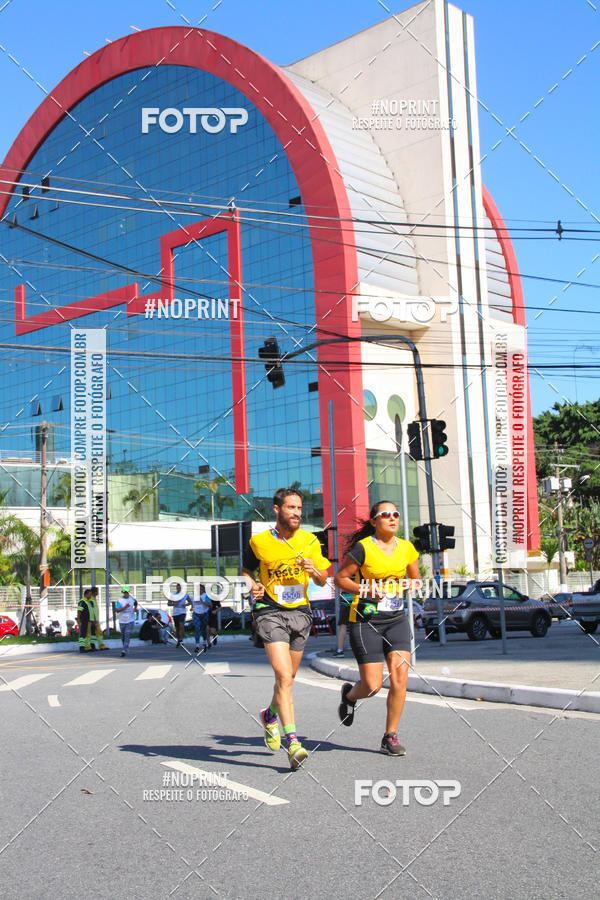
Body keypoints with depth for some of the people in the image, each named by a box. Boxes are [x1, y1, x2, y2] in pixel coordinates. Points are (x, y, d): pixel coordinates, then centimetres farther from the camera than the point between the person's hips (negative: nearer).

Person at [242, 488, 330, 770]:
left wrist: (314, 570, -13)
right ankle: (293, 743, -18)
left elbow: (323, 581, 9)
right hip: (270, 612, -4)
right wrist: (252, 585, -7)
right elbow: (246, 568, 14)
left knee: (287, 677, 15)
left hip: (299, 612, 4)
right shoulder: (259, 542, -3)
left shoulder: (309, 541, 3)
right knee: (284, 677, -17)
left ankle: (270, 715, 44)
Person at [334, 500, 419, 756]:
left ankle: (390, 737, 6)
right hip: (366, 621, -4)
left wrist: (405, 586, -3)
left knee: (400, 677, -9)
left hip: (397, 619, 4)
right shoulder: (363, 548, -9)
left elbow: (416, 580, 18)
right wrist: (365, 590, -17)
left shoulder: (406, 548, 6)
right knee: (373, 685, -5)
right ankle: (350, 694, 32)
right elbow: (340, 578, -3)